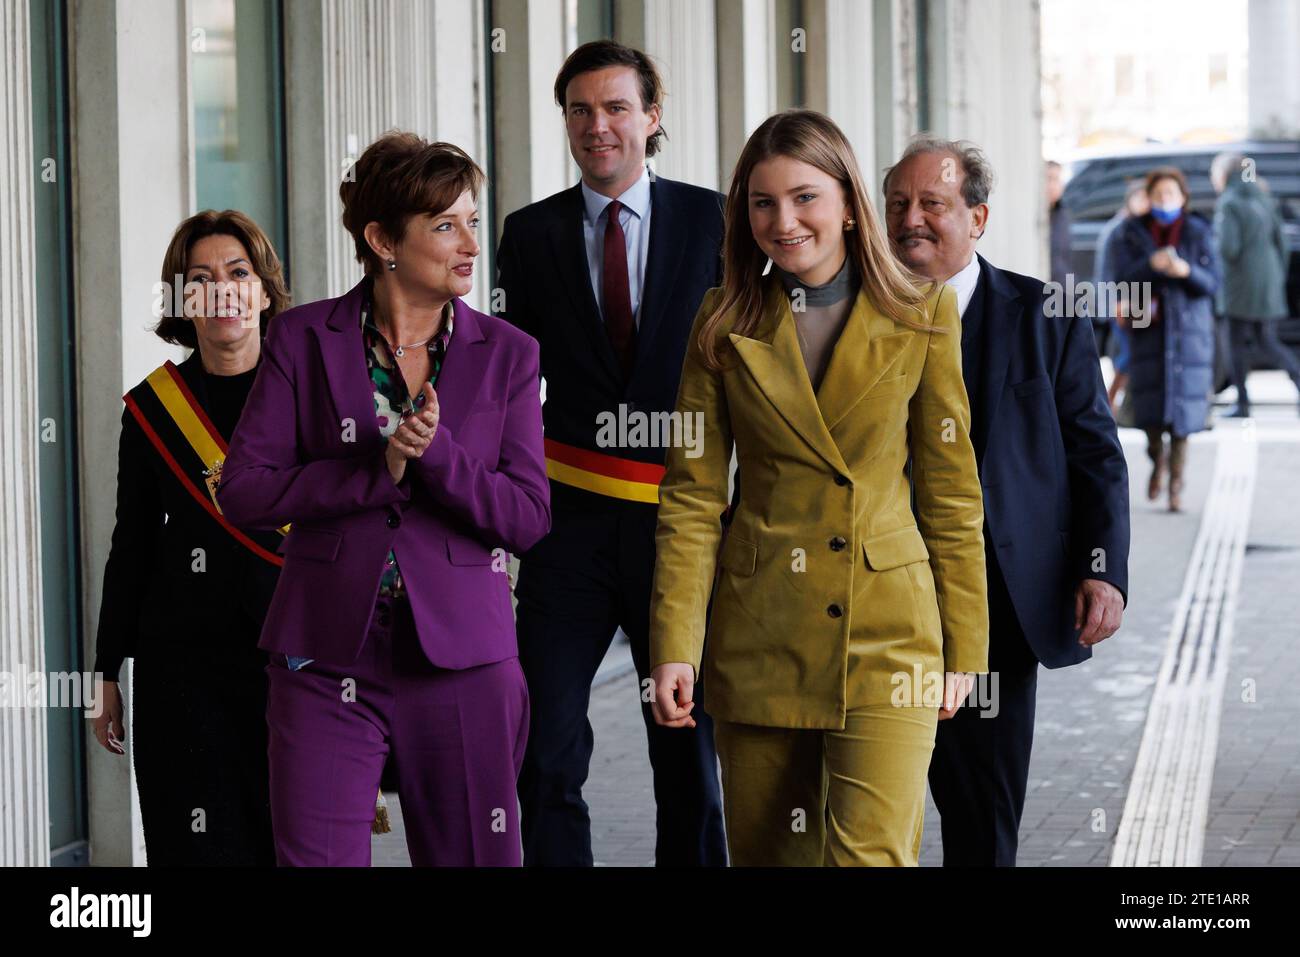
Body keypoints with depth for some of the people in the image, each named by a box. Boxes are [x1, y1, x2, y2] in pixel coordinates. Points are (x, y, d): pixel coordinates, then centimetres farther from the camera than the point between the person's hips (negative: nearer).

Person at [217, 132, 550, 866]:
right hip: (329, 655, -1)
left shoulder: (506, 353, 5)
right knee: (318, 857, -6)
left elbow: (528, 518, -1)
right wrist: (379, 471, -14)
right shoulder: (306, 339, 2)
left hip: (462, 655, 1)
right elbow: (245, 490, -4)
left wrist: (436, 454, -17)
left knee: (477, 857, 6)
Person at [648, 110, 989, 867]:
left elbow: (950, 490, 4)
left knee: (871, 852, -14)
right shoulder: (726, 322, 4)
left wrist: (962, 647, 4)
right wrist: (674, 646, -6)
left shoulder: (922, 317, 1)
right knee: (765, 851, 9)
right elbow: (692, 494, 2)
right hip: (759, 632, 2)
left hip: (886, 636, -2)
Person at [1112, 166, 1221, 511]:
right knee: (1149, 405, -6)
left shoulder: (1198, 232, 3)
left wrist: (1188, 271, -22)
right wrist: (1151, 265, -23)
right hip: (1148, 327, 1)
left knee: (1182, 405, -5)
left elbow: (1212, 282, -2)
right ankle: (1158, 460, 24)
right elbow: (1123, 278, -4)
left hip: (1188, 328, 0)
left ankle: (1176, 484, 1)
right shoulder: (1132, 233, 5)